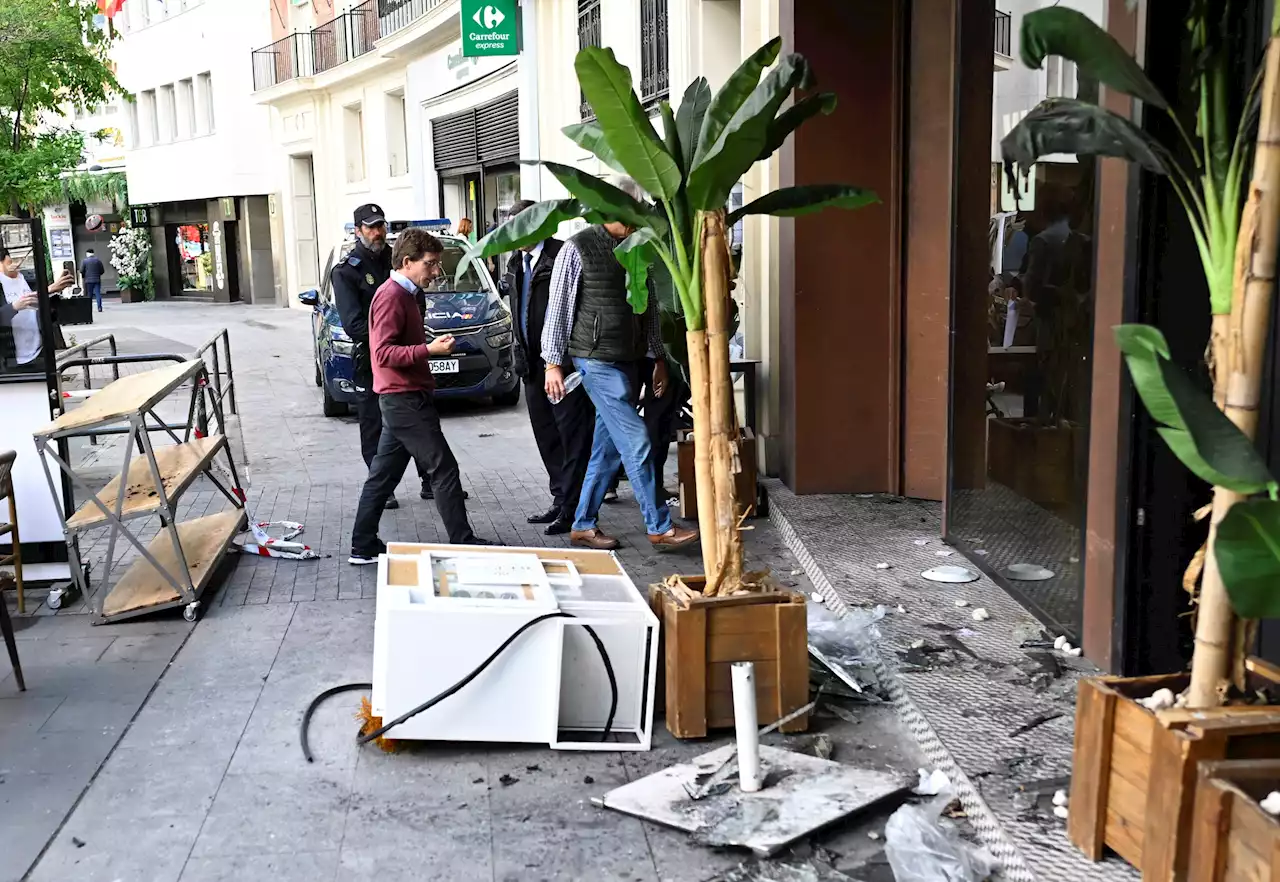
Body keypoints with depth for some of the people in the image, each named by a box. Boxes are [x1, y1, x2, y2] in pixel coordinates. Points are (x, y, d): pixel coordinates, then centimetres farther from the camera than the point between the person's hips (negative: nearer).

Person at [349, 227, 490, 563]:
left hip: (401, 399, 10)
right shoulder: (391, 297, -15)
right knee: (445, 470, -5)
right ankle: (462, 542, 2)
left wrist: (432, 346, 15)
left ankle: (364, 547, 17)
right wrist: (430, 350, -28)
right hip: (405, 399, -10)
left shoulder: (403, 295, 17)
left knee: (383, 475, 11)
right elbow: (384, 353, -23)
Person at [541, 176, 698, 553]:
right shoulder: (578, 249, -7)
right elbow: (558, 308, -5)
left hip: (630, 361, 7)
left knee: (608, 448, 9)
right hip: (598, 361, -7)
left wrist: (659, 357, 17)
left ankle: (583, 525, 20)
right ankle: (660, 528, -2)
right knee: (636, 442, -9)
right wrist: (553, 363, -7)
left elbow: (649, 307, 18)